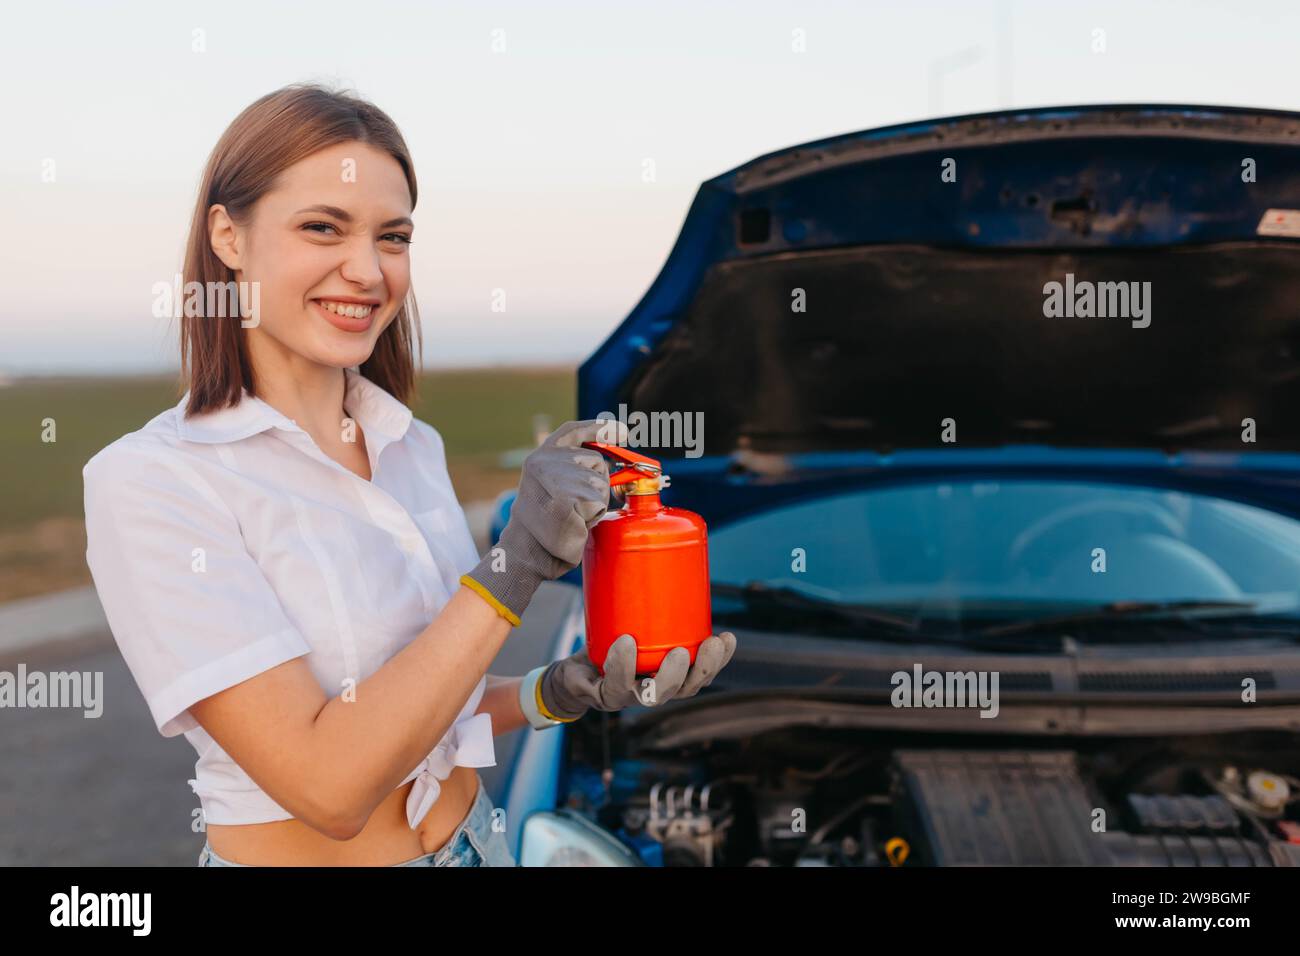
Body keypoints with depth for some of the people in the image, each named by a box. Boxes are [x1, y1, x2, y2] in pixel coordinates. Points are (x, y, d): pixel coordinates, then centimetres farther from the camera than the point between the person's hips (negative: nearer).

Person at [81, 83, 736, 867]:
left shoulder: (415, 446, -1)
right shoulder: (145, 480, -19)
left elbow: (420, 702, 7)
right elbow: (328, 785, -24)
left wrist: (562, 693, -10)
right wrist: (517, 562, -26)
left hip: (474, 835, 6)